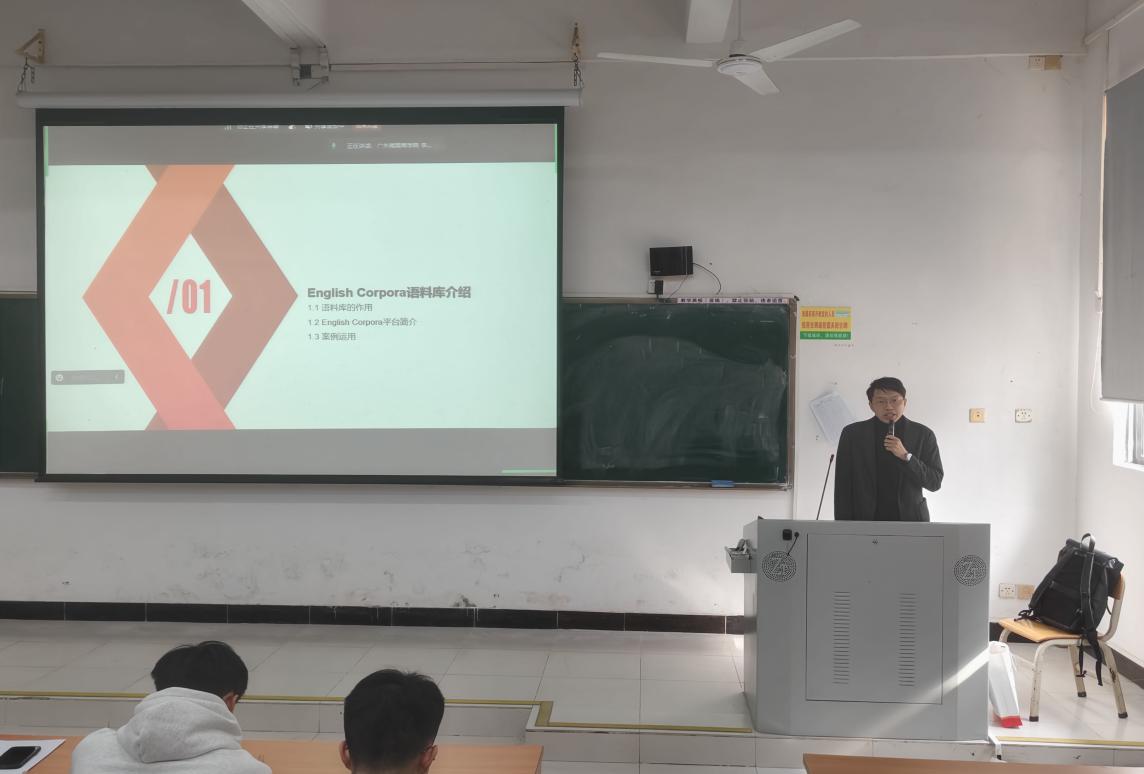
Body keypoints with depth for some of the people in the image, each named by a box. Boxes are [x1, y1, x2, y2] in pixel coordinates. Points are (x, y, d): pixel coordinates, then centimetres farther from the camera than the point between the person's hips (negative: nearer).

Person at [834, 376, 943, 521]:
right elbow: (843, 486, 3)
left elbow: (935, 482, 0)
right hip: (867, 521, 0)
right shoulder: (853, 434, 0)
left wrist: (906, 456, -15)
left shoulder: (923, 434, 2)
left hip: (910, 521, 1)